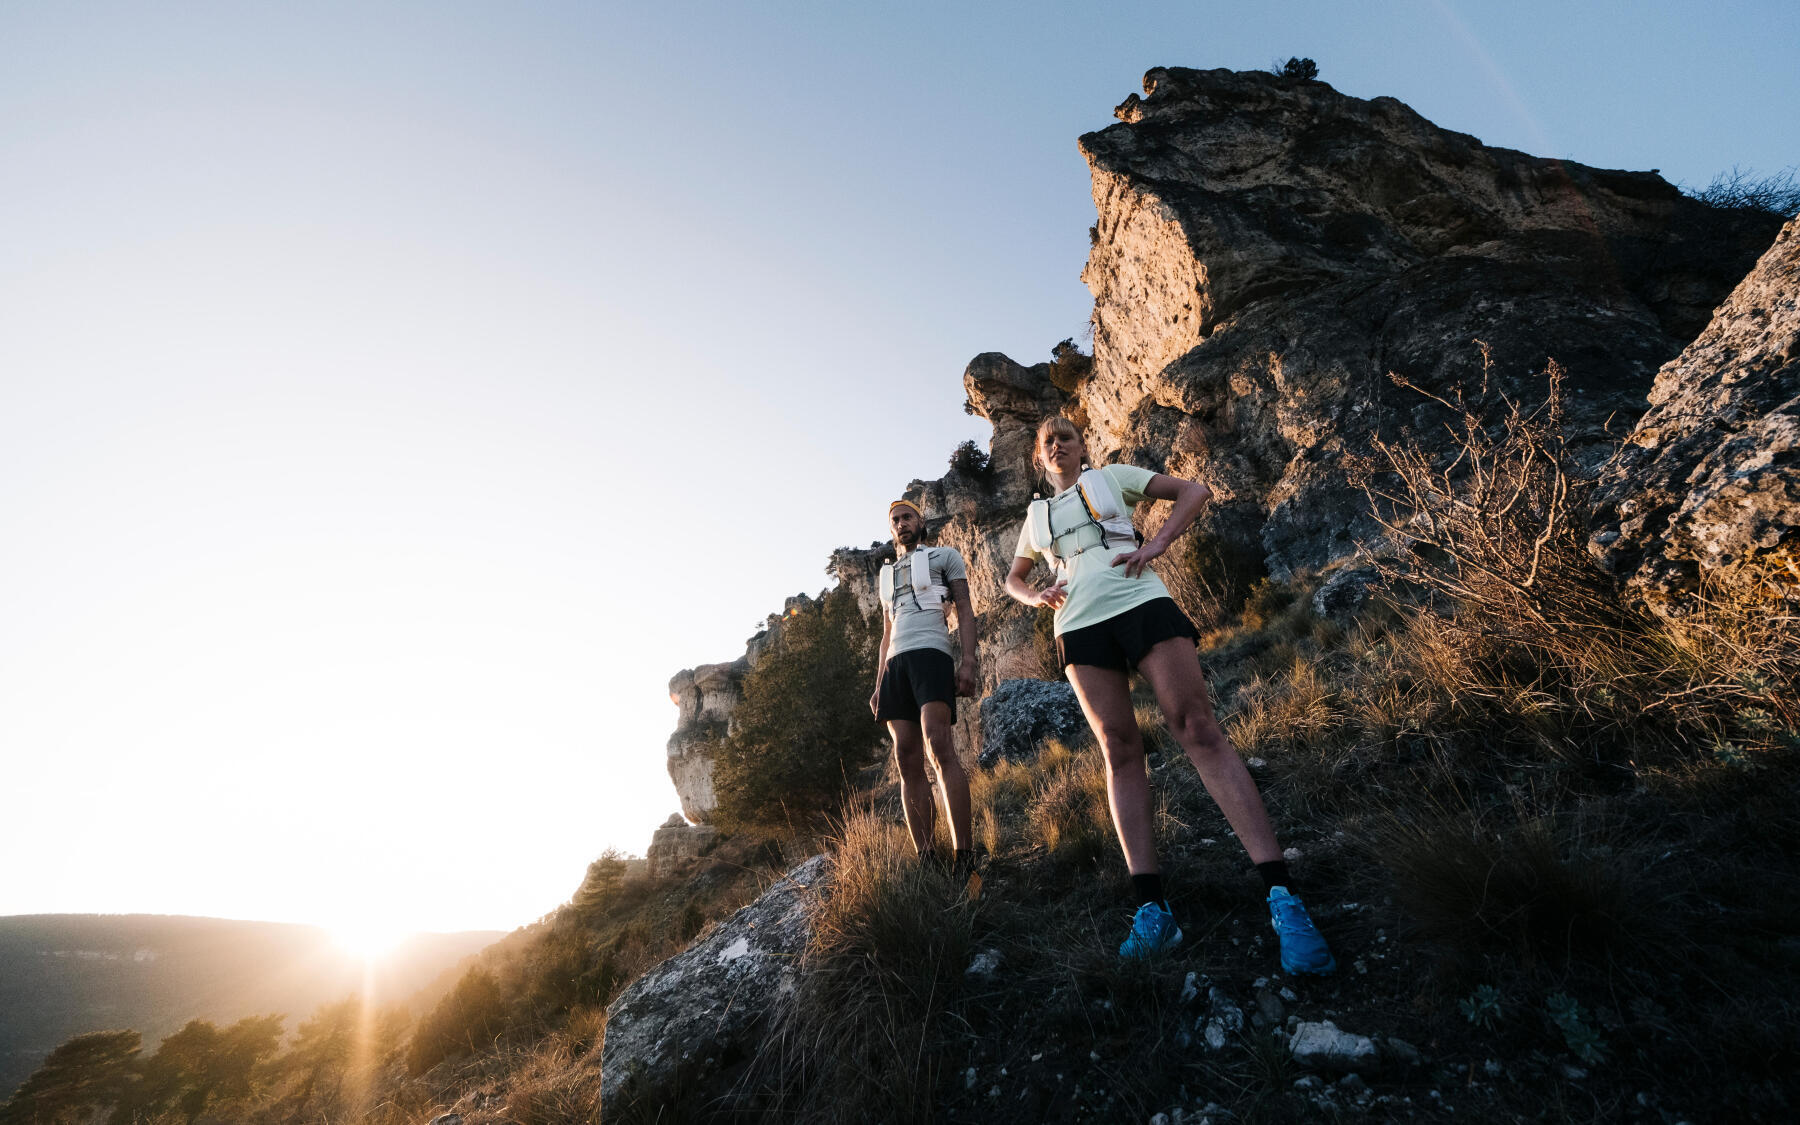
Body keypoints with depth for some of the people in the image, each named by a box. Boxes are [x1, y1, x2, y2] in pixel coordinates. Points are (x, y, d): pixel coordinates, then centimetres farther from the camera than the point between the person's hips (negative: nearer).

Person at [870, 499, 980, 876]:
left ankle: (964, 862, -24)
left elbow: (965, 609, 5)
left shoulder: (943, 556, 16)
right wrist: (878, 684, 18)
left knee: (939, 747, -22)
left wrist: (969, 660, -10)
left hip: (930, 653, -6)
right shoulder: (887, 574, 32)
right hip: (895, 663, 6)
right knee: (907, 760, -4)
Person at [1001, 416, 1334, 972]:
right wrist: (1037, 595, 10)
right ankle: (1152, 908, -5)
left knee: (1198, 728, -14)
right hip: (1079, 624, 3)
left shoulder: (1110, 477, 17)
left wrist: (1155, 544, -3)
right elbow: (1013, 577, 34)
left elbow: (1195, 491, 13)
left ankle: (1281, 896, -16)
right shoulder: (1037, 514, 25)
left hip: (1140, 601, -3)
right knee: (1119, 750, -4)